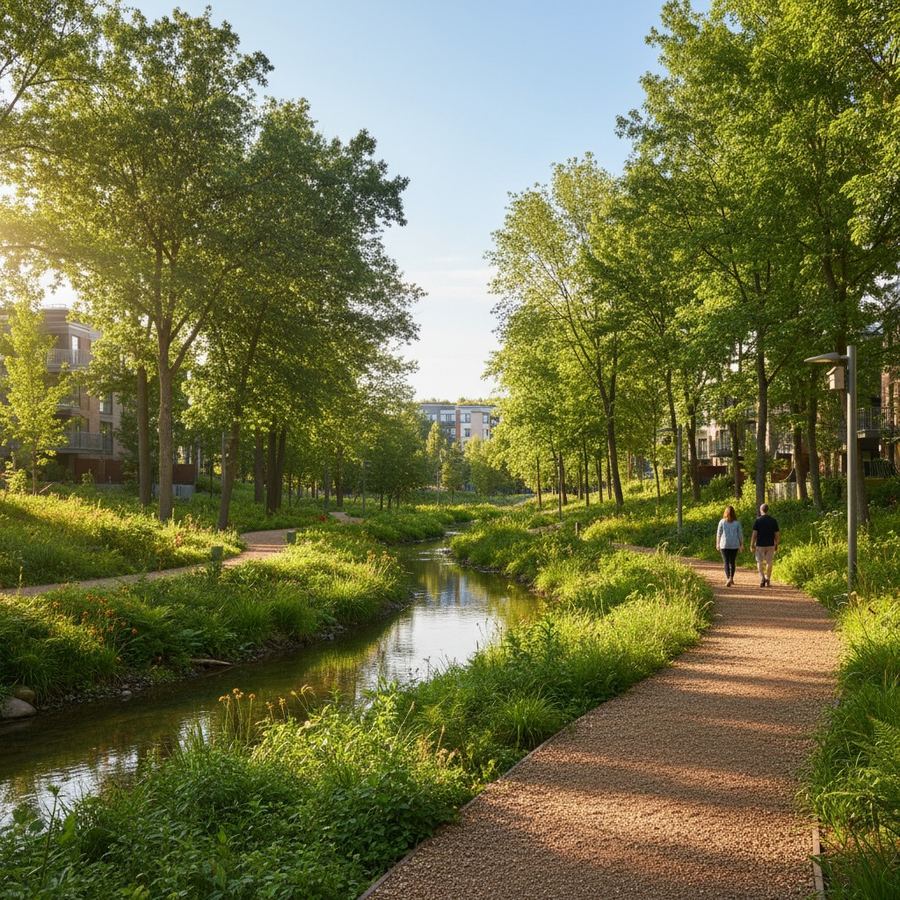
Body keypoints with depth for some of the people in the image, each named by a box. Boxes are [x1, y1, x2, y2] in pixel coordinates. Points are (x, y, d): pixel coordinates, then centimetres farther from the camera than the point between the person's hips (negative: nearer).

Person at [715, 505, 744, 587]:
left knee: (726, 562, -1)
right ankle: (731, 578, 21)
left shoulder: (722, 521, -4)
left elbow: (718, 534, -1)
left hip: (724, 545, -1)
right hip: (734, 545, 1)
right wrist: (741, 544, 8)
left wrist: (717, 544, 9)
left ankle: (728, 579, -17)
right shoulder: (737, 523, -2)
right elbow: (740, 534, 0)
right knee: (732, 562, 16)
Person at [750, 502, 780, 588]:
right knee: (769, 563, 13)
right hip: (771, 545, 2)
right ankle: (768, 579, 16)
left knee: (760, 563, 8)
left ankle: (762, 578, -10)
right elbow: (777, 535, 1)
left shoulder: (758, 521, -8)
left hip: (760, 545, -2)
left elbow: (754, 534, -10)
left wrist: (752, 545, -3)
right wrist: (776, 545, 11)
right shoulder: (773, 521, 0)